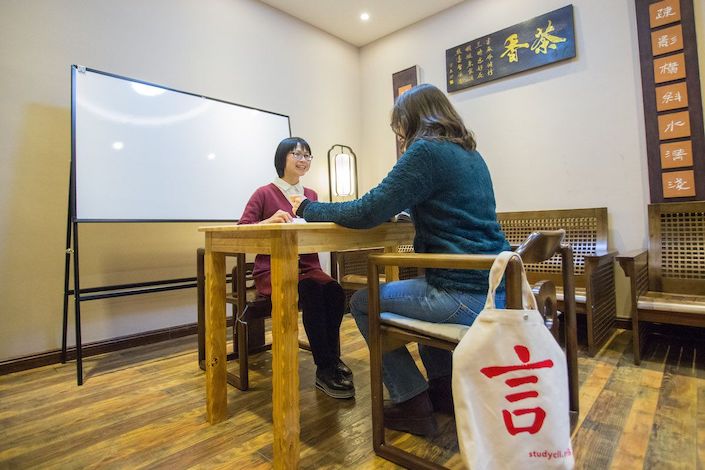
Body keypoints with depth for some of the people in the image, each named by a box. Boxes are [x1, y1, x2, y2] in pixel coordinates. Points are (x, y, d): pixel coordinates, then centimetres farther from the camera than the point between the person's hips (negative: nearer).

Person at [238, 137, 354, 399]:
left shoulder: (311, 195, 16)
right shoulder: (264, 194, 1)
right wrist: (269, 221, -23)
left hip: (307, 267, 4)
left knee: (335, 292, -28)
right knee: (312, 291, -33)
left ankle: (331, 361, -9)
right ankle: (326, 369, -19)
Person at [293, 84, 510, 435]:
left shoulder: (426, 151, -12)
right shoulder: (470, 154, 15)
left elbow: (367, 213, -15)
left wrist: (307, 208, -1)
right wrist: (396, 207, 25)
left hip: (467, 296, -9)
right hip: (498, 287, 10)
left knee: (363, 302, 8)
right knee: (421, 287, 35)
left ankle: (412, 403, 15)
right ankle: (444, 388, 35)